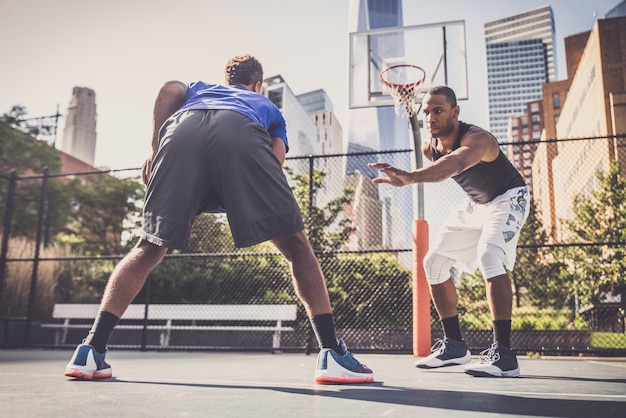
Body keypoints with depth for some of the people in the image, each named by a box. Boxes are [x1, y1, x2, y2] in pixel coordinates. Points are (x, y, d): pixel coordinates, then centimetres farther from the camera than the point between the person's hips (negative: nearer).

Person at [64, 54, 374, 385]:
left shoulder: (199, 88, 45)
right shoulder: (269, 108, 42)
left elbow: (169, 90, 19)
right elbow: (276, 158, 21)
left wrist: (155, 150, 18)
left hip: (181, 130, 2)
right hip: (242, 136, -2)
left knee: (148, 249, 17)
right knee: (296, 246, 9)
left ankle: (91, 351, 11)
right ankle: (331, 353, 1)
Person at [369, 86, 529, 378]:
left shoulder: (477, 139, -35)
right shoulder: (429, 148, -12)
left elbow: (455, 163, -60)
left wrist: (409, 178, -75)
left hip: (508, 198, -8)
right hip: (475, 204, 8)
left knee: (489, 256, -32)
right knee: (434, 262, 2)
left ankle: (503, 354, -29)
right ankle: (454, 345, 12)